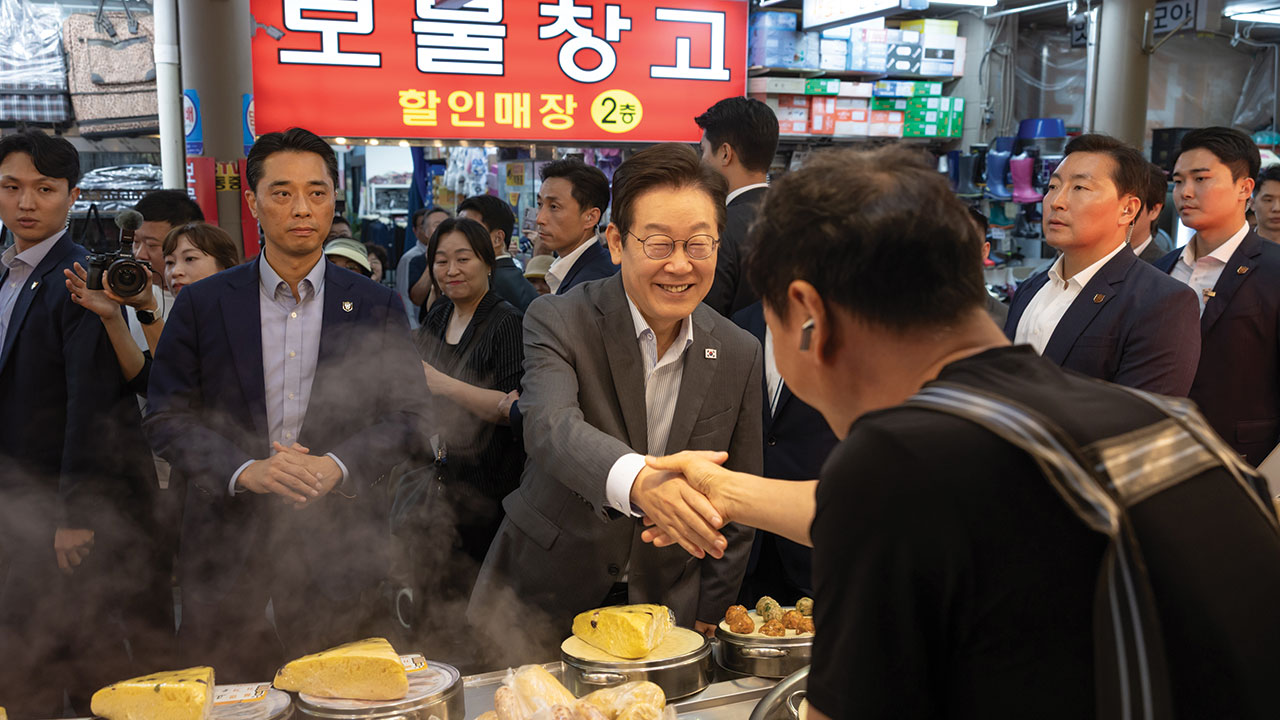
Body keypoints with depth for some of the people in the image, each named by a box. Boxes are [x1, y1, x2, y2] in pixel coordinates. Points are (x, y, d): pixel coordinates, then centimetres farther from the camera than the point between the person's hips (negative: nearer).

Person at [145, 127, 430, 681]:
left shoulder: (378, 308, 5)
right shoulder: (202, 304, 4)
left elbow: (404, 416, 1)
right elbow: (168, 419, 1)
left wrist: (336, 466, -16)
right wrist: (244, 470, -16)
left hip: (338, 548, 0)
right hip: (227, 547, 0)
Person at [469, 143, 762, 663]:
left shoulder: (740, 354, -3)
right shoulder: (557, 321, -14)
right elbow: (551, 428, -34)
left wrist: (708, 617, 1)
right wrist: (638, 481, -54)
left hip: (665, 605, 2)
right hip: (541, 601, -2)